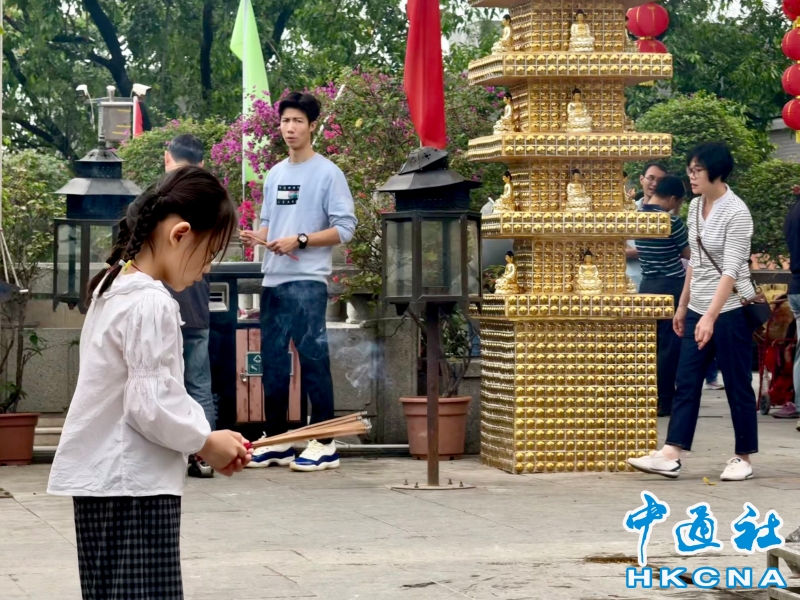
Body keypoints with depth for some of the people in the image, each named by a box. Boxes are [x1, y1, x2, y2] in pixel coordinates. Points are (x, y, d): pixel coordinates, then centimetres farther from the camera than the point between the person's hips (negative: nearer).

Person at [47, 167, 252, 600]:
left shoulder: (114, 289, 12)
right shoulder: (152, 304, -18)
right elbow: (151, 406, -20)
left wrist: (202, 437, 9)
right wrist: (205, 442, -5)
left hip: (103, 481, 10)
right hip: (133, 486, -10)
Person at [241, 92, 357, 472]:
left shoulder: (327, 174, -4)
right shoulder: (275, 174, 16)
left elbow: (345, 229, -9)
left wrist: (299, 241, -16)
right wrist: (256, 237, 1)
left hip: (307, 282, -7)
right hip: (273, 280, 7)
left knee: (312, 359, -7)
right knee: (273, 360, 10)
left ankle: (324, 443, -3)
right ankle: (276, 440, 18)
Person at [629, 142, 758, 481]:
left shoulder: (736, 213, -16)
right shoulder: (695, 207, 8)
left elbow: (731, 270, -23)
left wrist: (711, 316, -30)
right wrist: (683, 305, 19)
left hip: (729, 310, -8)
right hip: (698, 310, 8)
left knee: (737, 387, 2)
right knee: (686, 384, 4)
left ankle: (744, 458, 12)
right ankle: (670, 456, 3)